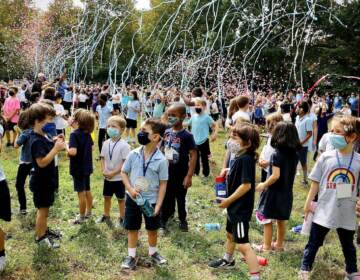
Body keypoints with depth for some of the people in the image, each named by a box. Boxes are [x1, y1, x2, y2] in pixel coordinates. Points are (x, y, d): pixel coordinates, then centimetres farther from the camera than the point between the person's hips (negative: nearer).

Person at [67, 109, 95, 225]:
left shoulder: (74, 134, -21)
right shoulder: (87, 133, 2)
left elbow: (73, 151, -32)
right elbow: (91, 146, 16)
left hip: (78, 168, -8)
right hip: (87, 167, 8)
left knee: (81, 193, 2)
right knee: (87, 190, 18)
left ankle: (81, 217, 14)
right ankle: (88, 212, 31)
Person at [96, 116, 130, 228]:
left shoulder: (124, 145, -18)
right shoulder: (106, 143, -1)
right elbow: (103, 158, 8)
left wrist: (113, 173, -18)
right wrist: (104, 170, -8)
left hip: (119, 178, -5)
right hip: (107, 177, 5)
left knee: (121, 199, 9)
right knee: (107, 197, 19)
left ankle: (122, 218, 25)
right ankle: (106, 215, 37)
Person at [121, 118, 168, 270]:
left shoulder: (161, 160, -15)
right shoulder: (133, 154, -9)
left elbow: (163, 184, -9)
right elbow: (124, 172, 3)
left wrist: (158, 205, -11)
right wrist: (130, 189, -12)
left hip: (151, 200, -1)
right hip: (133, 199, 1)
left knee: (152, 229, 16)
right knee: (132, 228, 12)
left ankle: (153, 252, 39)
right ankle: (131, 256, 28)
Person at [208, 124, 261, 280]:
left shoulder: (246, 159, -25)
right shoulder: (241, 156, 3)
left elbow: (246, 185, -28)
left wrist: (228, 200, -21)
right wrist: (229, 173, 1)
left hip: (241, 208, -11)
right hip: (235, 206, 11)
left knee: (243, 245, -10)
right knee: (230, 234, 31)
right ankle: (228, 259, 55)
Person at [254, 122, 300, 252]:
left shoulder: (277, 154, -20)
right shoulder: (294, 155, 0)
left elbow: (275, 176, -24)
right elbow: (291, 172, 9)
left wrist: (263, 185, -11)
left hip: (273, 192, -6)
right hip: (286, 192, 7)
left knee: (267, 220, 7)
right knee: (281, 220, 18)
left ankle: (266, 246, 15)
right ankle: (279, 244, 29)